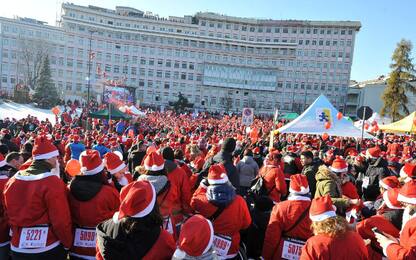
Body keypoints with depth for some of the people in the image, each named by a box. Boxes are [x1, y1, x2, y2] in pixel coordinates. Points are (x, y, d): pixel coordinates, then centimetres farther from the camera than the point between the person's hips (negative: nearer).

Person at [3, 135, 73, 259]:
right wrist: (68, 243, -5)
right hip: (48, 248, -6)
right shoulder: (53, 182, -19)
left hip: (18, 248, 6)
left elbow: (10, 214, 12)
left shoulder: (12, 180, 2)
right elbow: (61, 220, -19)